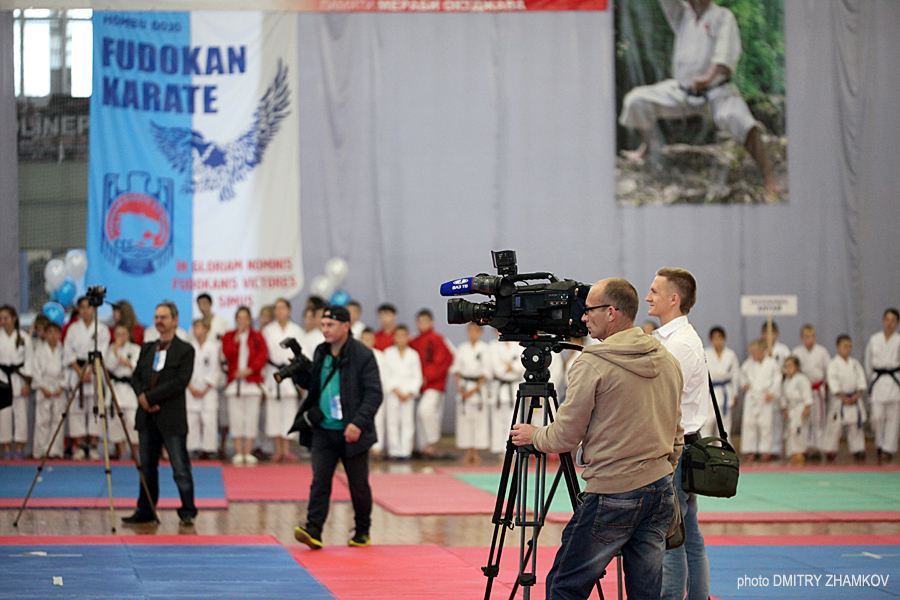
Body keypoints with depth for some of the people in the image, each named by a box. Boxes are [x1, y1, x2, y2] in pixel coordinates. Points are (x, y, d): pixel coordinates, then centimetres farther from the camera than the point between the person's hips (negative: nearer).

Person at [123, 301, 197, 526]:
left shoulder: (185, 350, -4)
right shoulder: (146, 349, 15)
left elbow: (180, 382, -13)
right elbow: (136, 377, 11)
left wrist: (150, 397, -15)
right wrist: (142, 397, -10)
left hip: (172, 418, -6)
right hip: (147, 417, 6)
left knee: (180, 468, -4)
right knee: (147, 466, 9)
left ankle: (188, 512, 3)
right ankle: (145, 511, 15)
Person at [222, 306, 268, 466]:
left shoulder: (257, 337, 8)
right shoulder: (228, 337, 10)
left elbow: (263, 357, -2)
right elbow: (228, 354, -5)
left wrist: (249, 370, -12)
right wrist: (237, 339, -11)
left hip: (252, 381, -1)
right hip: (234, 382, 1)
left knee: (251, 418, -4)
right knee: (236, 418, -2)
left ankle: (248, 453, 0)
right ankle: (238, 453, 3)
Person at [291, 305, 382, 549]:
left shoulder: (362, 355, -10)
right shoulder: (320, 353, 9)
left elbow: (374, 394, -13)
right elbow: (313, 386, 19)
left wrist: (358, 423, -22)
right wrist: (299, 373, -1)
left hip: (351, 433, -4)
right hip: (323, 431, 4)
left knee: (358, 485, 7)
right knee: (320, 481, -7)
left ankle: (362, 531, 23)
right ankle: (313, 529, -12)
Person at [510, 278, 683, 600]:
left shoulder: (592, 365, -12)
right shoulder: (668, 361, 9)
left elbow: (565, 436, -6)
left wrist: (534, 435, 12)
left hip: (612, 494, -7)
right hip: (661, 490, 7)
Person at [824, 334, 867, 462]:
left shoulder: (855, 363, 9)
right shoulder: (833, 364, -6)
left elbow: (861, 380, 5)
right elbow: (833, 382, -11)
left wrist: (857, 395, -9)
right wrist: (844, 398, -15)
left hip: (854, 398, 5)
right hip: (839, 399, -5)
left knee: (856, 426, 7)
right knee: (835, 426, -5)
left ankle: (858, 449, 14)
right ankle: (830, 451, 2)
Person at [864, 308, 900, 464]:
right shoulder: (874, 340, 7)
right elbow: (869, 364, 14)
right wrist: (870, 384, 13)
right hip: (878, 381, 1)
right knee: (877, 417, -6)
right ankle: (880, 444, 14)